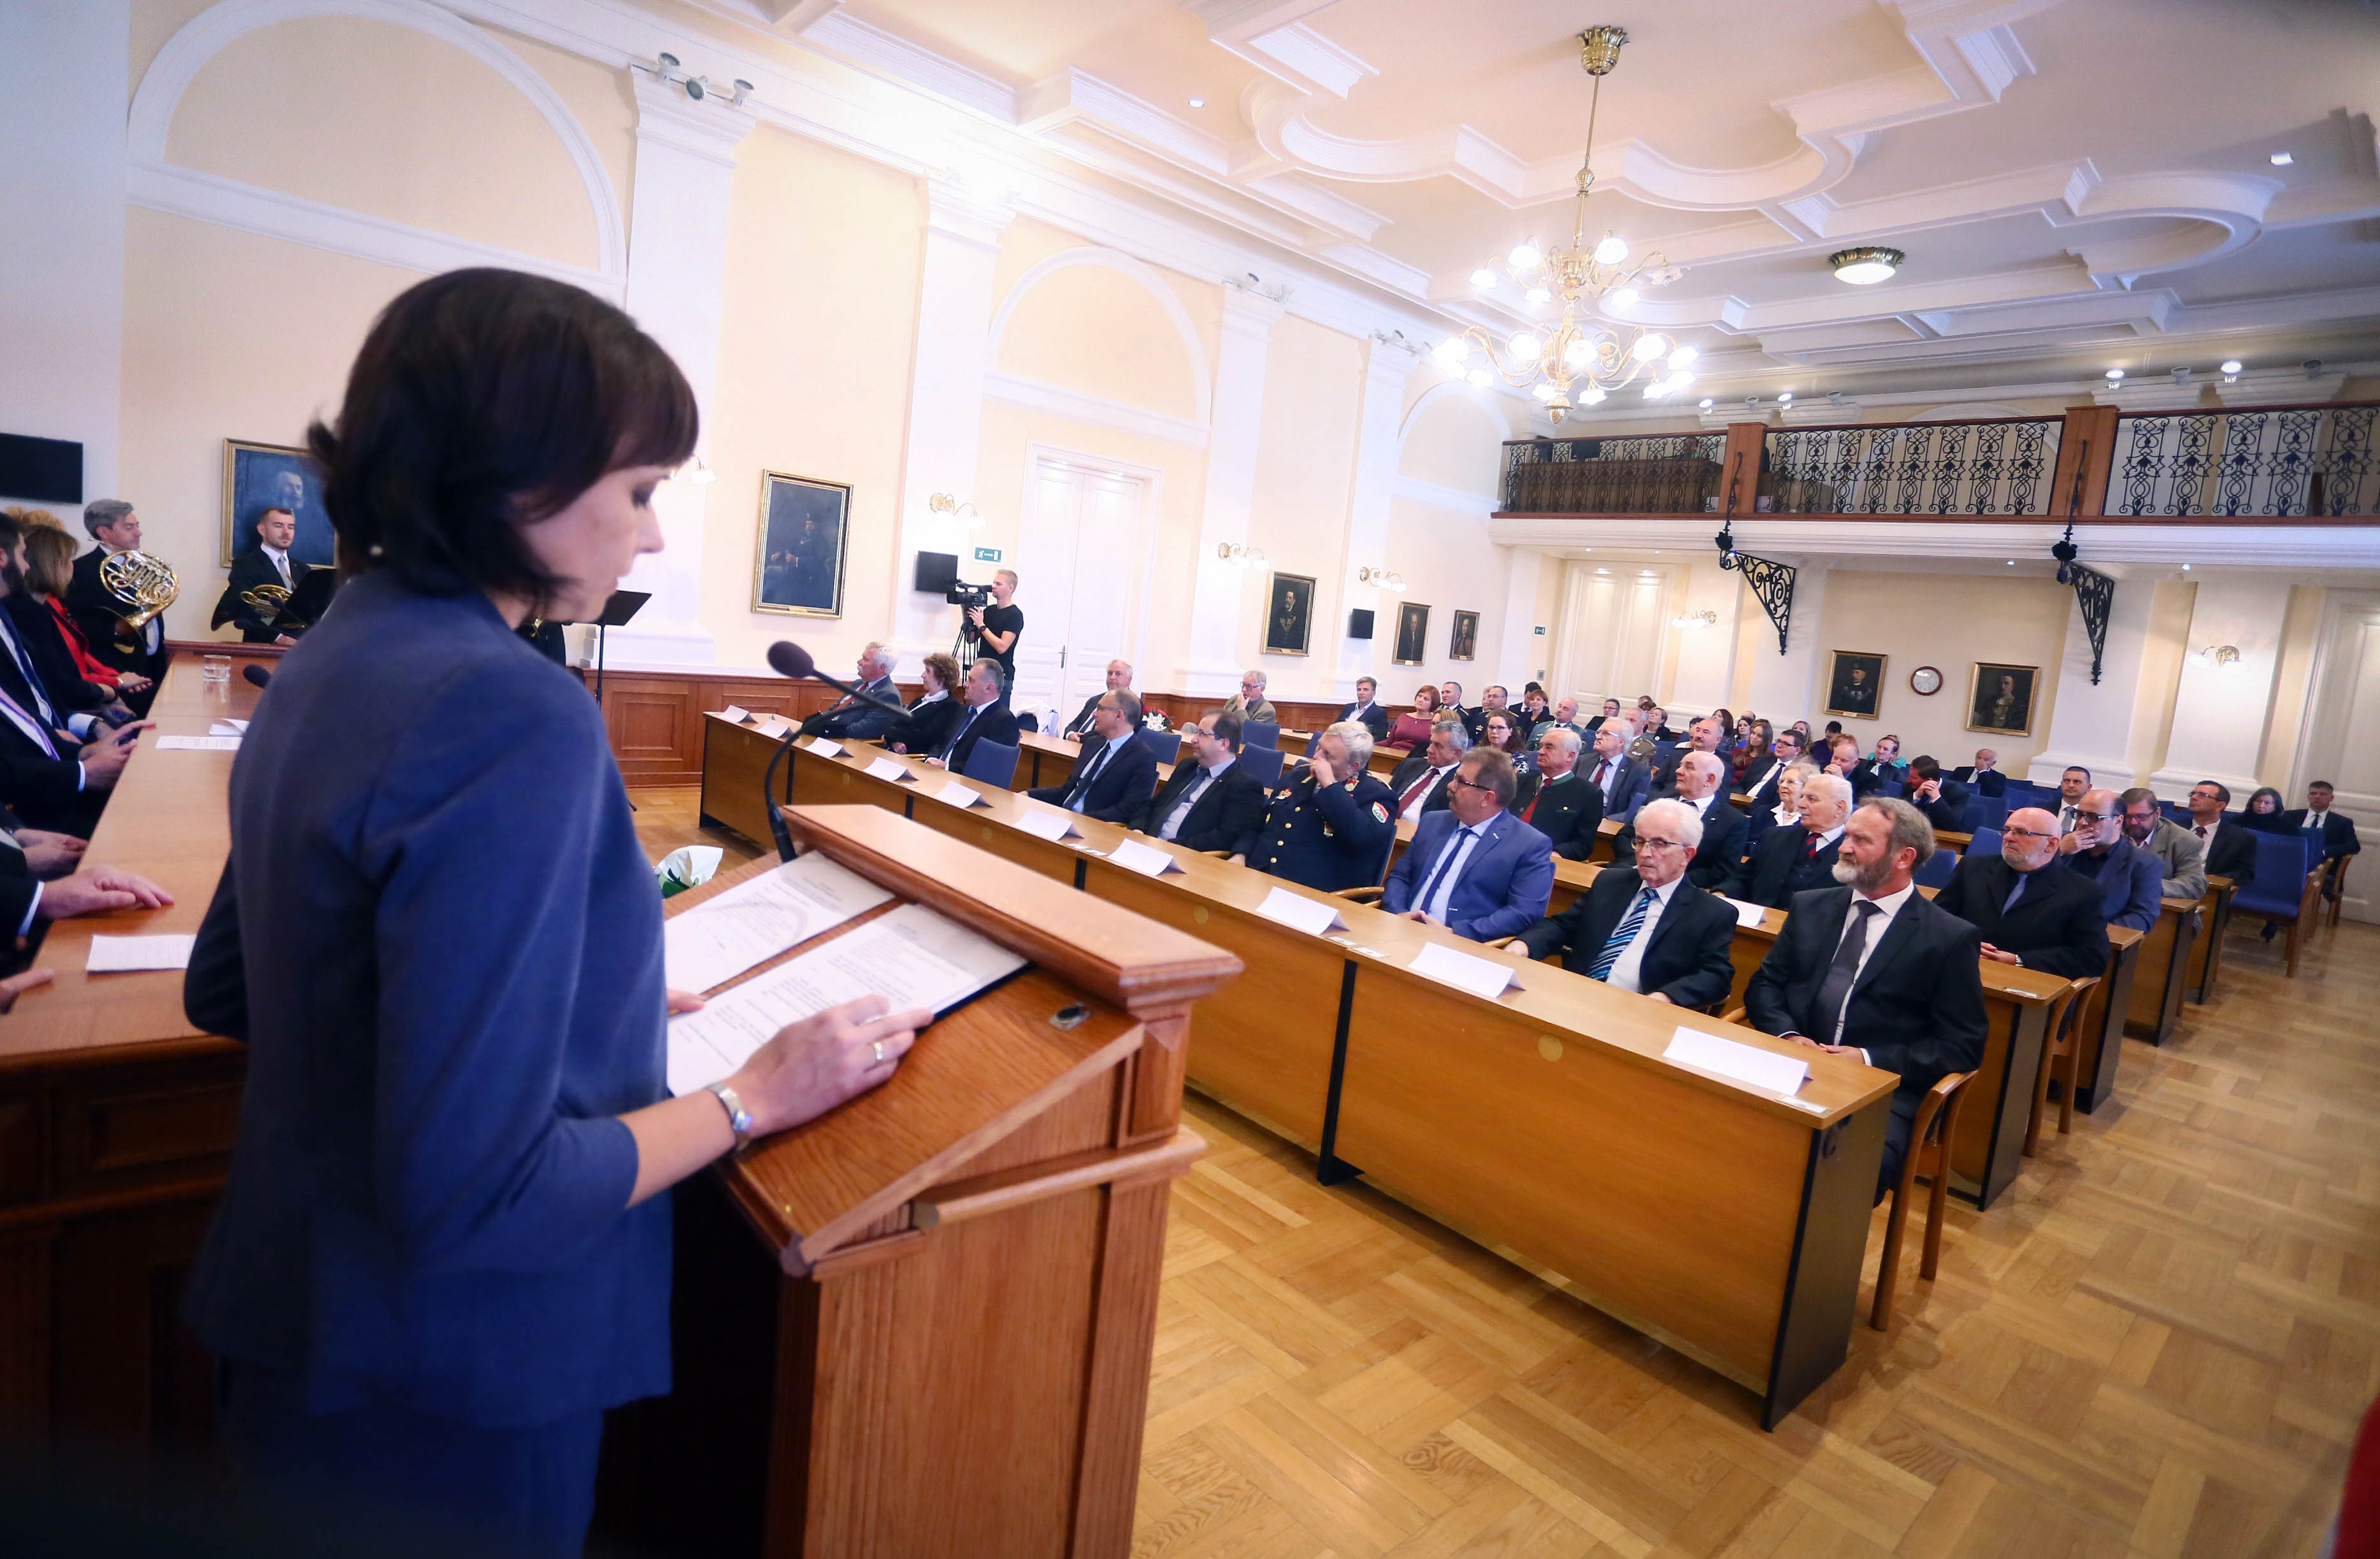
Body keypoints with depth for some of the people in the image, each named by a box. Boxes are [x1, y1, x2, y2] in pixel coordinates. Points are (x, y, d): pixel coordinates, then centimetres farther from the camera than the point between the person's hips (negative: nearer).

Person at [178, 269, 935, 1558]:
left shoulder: (331, 660, 1)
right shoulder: (512, 711, -28)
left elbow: (223, 992, 11)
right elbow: (473, 1193, -30)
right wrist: (753, 1096, -18)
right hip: (445, 1393, -8)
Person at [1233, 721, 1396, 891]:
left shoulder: (1375, 792, -3)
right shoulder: (1301, 775, 16)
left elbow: (1365, 839, -24)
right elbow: (1258, 823, 21)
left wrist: (1330, 785, -18)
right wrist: (1240, 856, 2)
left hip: (1313, 896, -6)